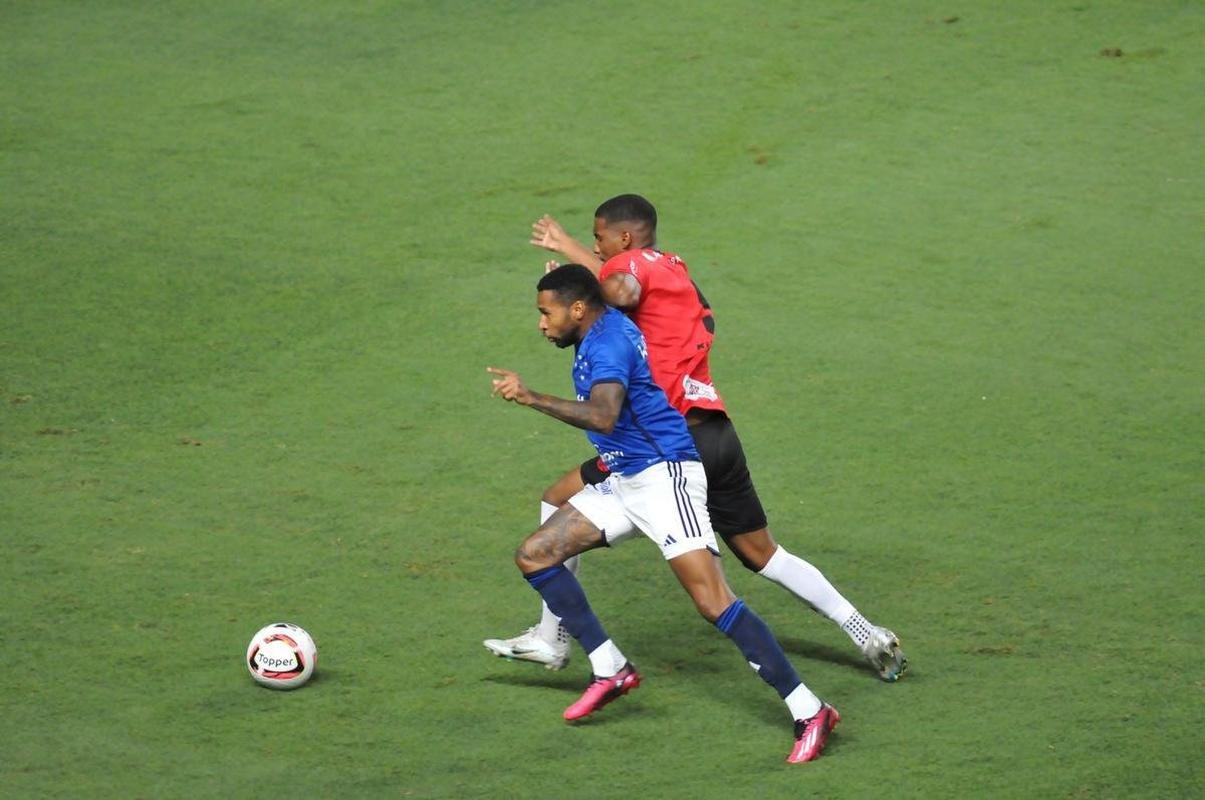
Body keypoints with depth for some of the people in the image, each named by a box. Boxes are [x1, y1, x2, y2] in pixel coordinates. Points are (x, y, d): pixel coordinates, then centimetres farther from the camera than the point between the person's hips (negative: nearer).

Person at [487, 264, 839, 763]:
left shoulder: (608, 342, -18)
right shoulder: (599, 333, 11)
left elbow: (603, 418, -34)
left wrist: (531, 398, -33)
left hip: (664, 476, -11)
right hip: (623, 482, 11)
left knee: (713, 602, -19)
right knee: (534, 556, 5)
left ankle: (809, 712, -17)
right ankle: (610, 671, 9)